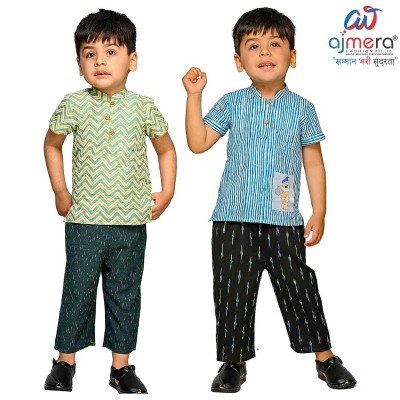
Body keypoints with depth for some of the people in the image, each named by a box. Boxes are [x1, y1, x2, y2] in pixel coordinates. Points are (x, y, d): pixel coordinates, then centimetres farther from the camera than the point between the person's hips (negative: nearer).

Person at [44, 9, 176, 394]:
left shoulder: (143, 107, -1)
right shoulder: (73, 105, -3)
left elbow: (166, 149, 13)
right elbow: (52, 145, 12)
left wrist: (167, 193, 4)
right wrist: (60, 192, 8)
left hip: (131, 222, 1)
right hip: (84, 221, -1)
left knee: (125, 295, 10)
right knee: (78, 291, 7)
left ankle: (121, 366, 23)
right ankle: (65, 361, 24)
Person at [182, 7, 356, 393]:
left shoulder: (302, 108, 3)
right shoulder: (232, 103, 4)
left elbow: (314, 163, 6)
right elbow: (198, 142, 3)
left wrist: (318, 214, 3)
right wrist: (194, 96, -4)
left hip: (284, 221, -1)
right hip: (234, 219, 1)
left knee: (299, 288, 4)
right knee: (232, 292, 6)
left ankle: (325, 356, 20)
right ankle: (234, 362, 20)